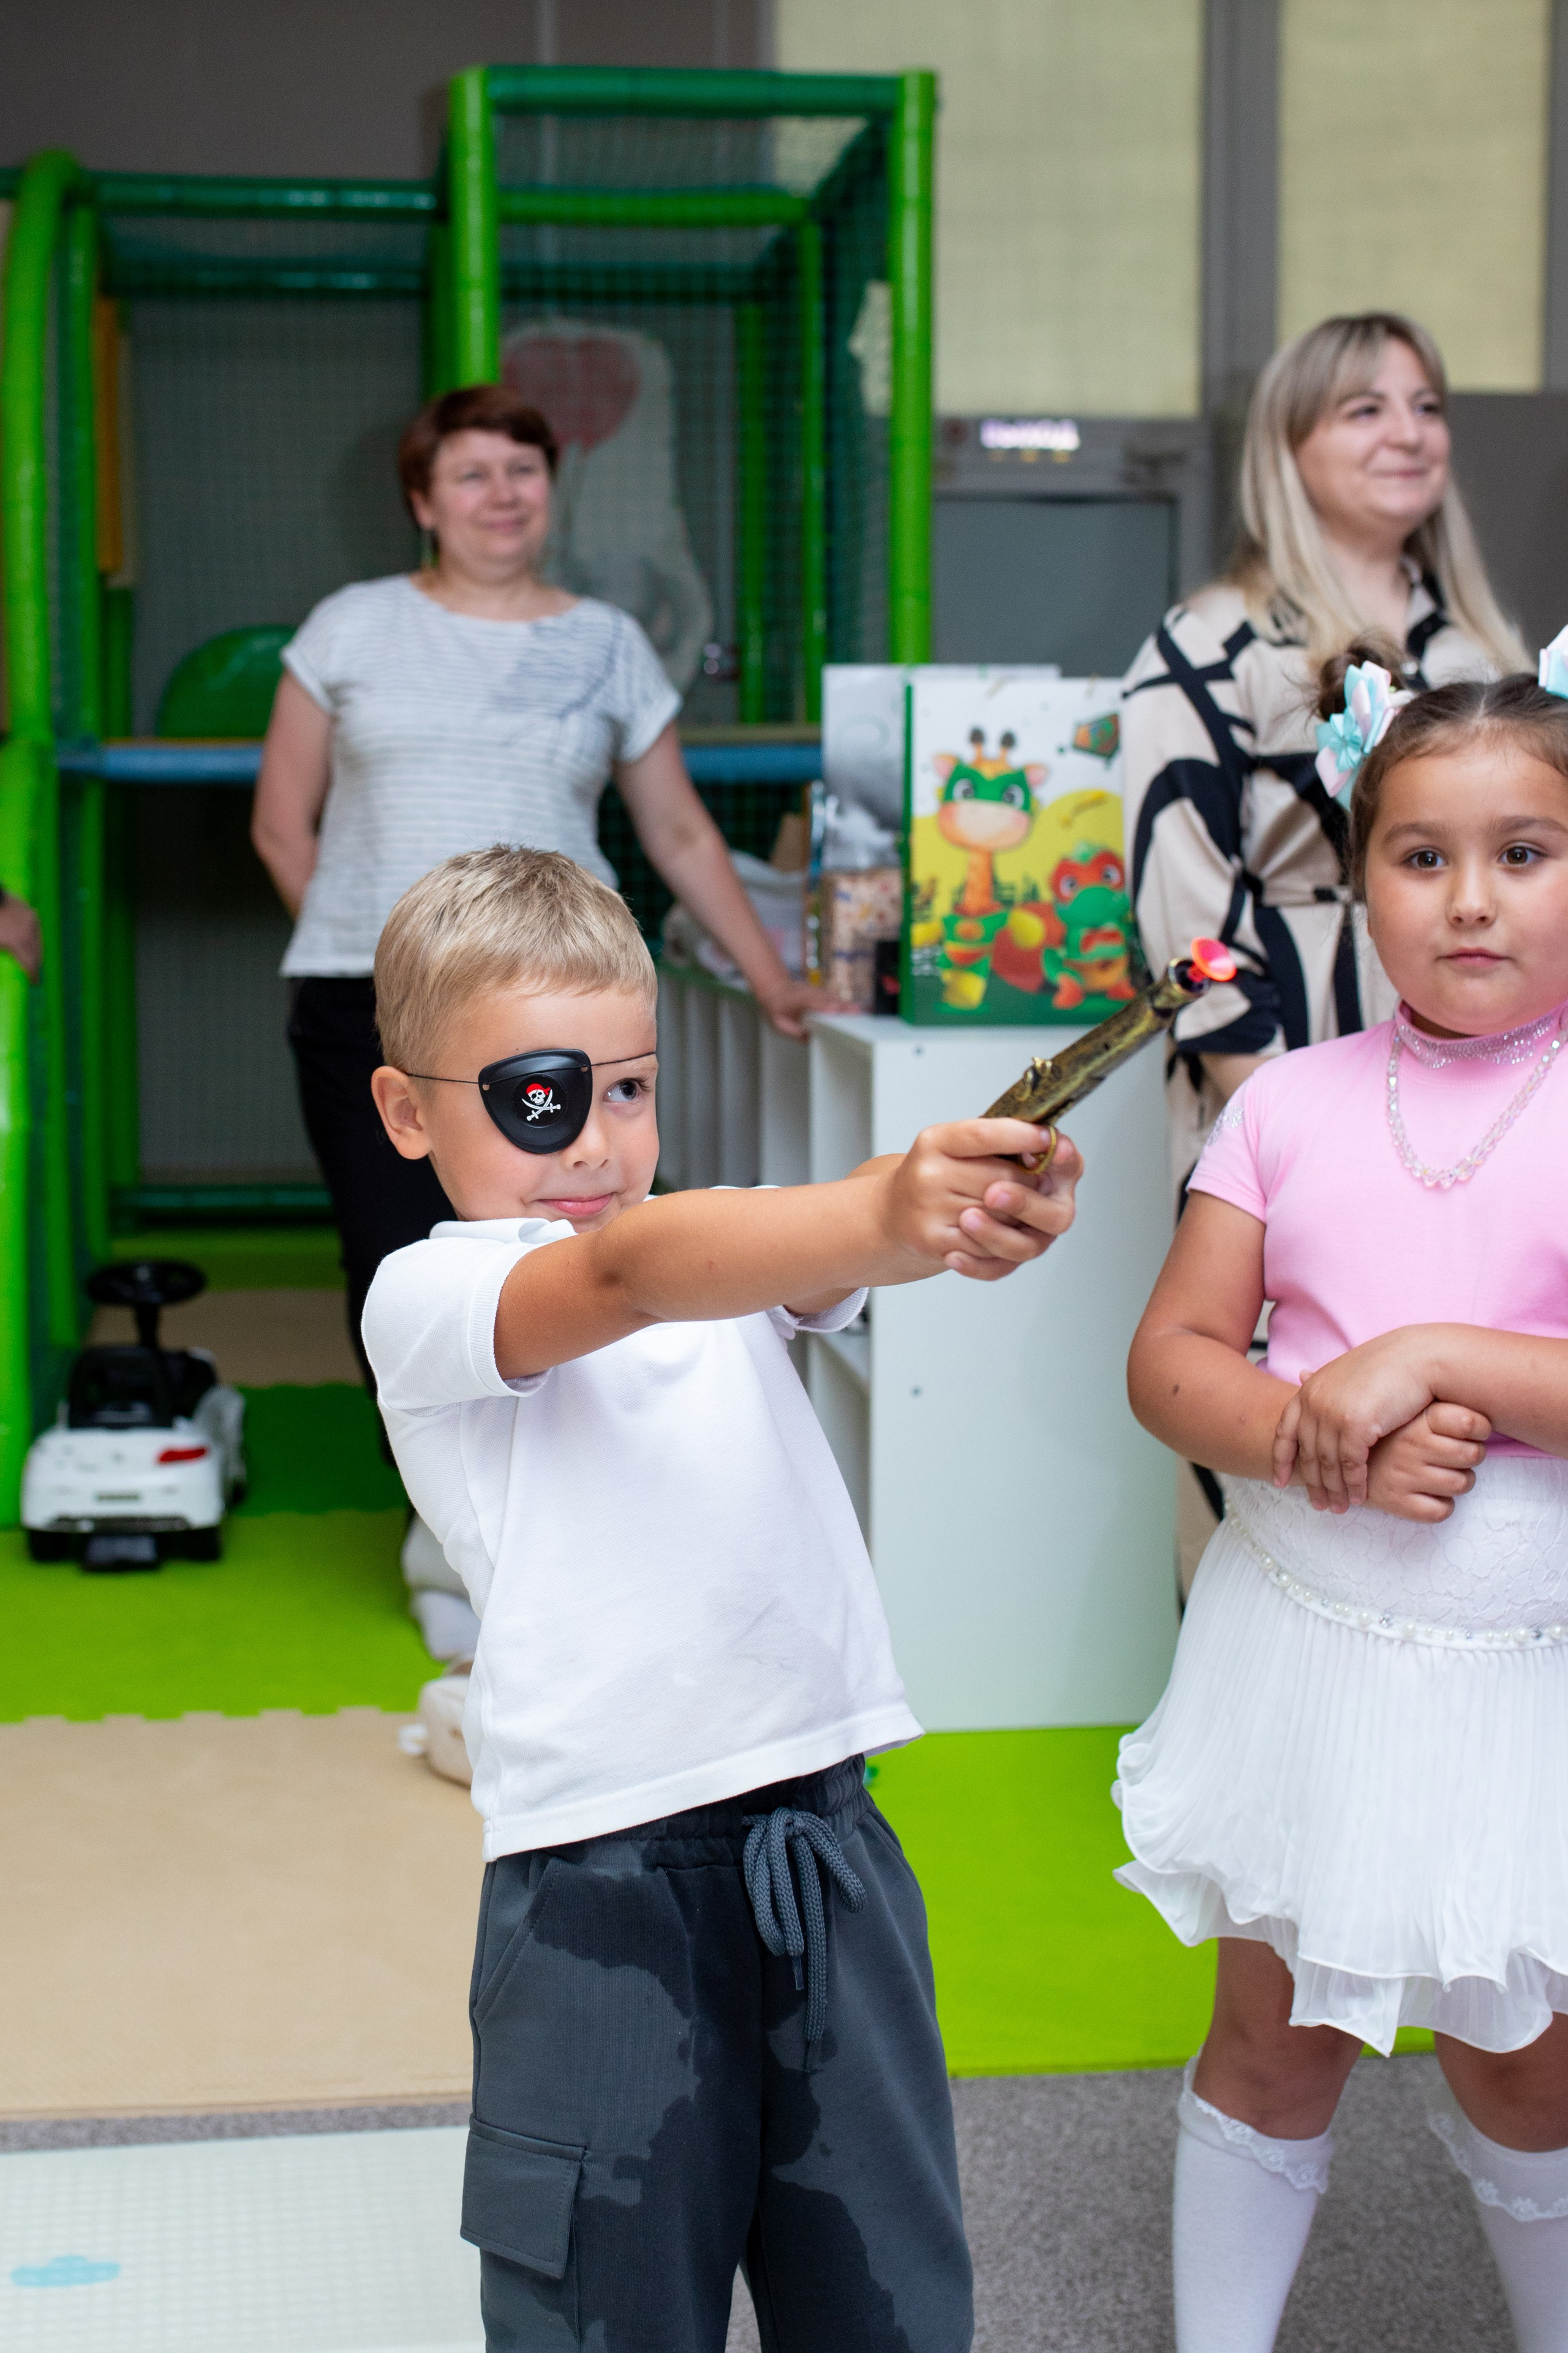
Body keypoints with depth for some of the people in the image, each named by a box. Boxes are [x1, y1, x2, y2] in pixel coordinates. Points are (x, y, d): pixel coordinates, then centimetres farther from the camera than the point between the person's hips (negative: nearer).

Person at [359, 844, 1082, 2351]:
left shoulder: (732, 1243, 12)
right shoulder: (424, 1298, -4)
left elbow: (824, 1259, -10)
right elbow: (623, 1277, -24)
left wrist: (986, 1205, -34)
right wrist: (884, 1215, -41)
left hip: (827, 1841, 5)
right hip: (602, 1874, -5)